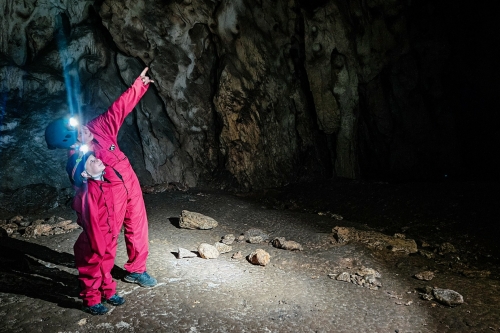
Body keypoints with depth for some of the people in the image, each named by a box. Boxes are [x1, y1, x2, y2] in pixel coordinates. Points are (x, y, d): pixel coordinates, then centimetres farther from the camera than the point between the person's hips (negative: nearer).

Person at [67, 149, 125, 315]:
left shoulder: (105, 185, 0)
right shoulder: (87, 191, -26)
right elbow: (91, 222, -24)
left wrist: (114, 233, 14)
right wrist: (99, 246, -20)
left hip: (108, 239, 8)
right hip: (93, 242, -8)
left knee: (106, 266, 24)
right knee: (92, 271, 12)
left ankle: (108, 292, 42)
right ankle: (91, 301, 29)